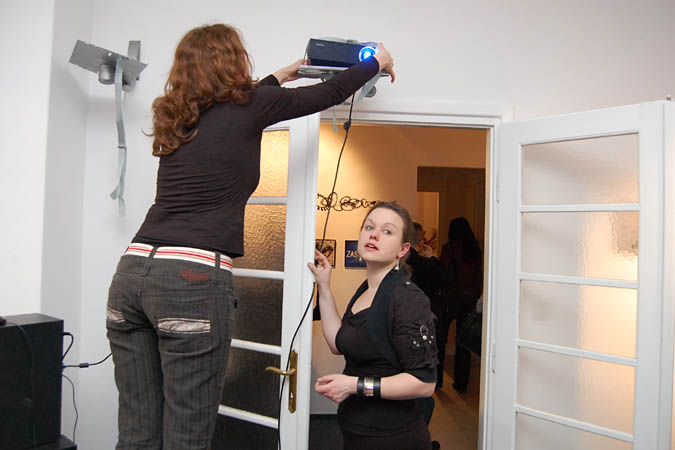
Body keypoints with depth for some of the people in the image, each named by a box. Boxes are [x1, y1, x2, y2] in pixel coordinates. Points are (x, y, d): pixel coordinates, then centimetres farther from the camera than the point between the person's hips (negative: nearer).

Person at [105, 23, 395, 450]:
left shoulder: (177, 116, 20)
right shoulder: (247, 108, 3)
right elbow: (330, 93, 15)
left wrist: (278, 78, 55)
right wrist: (377, 61, 34)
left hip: (133, 271, 7)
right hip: (194, 279, -7)